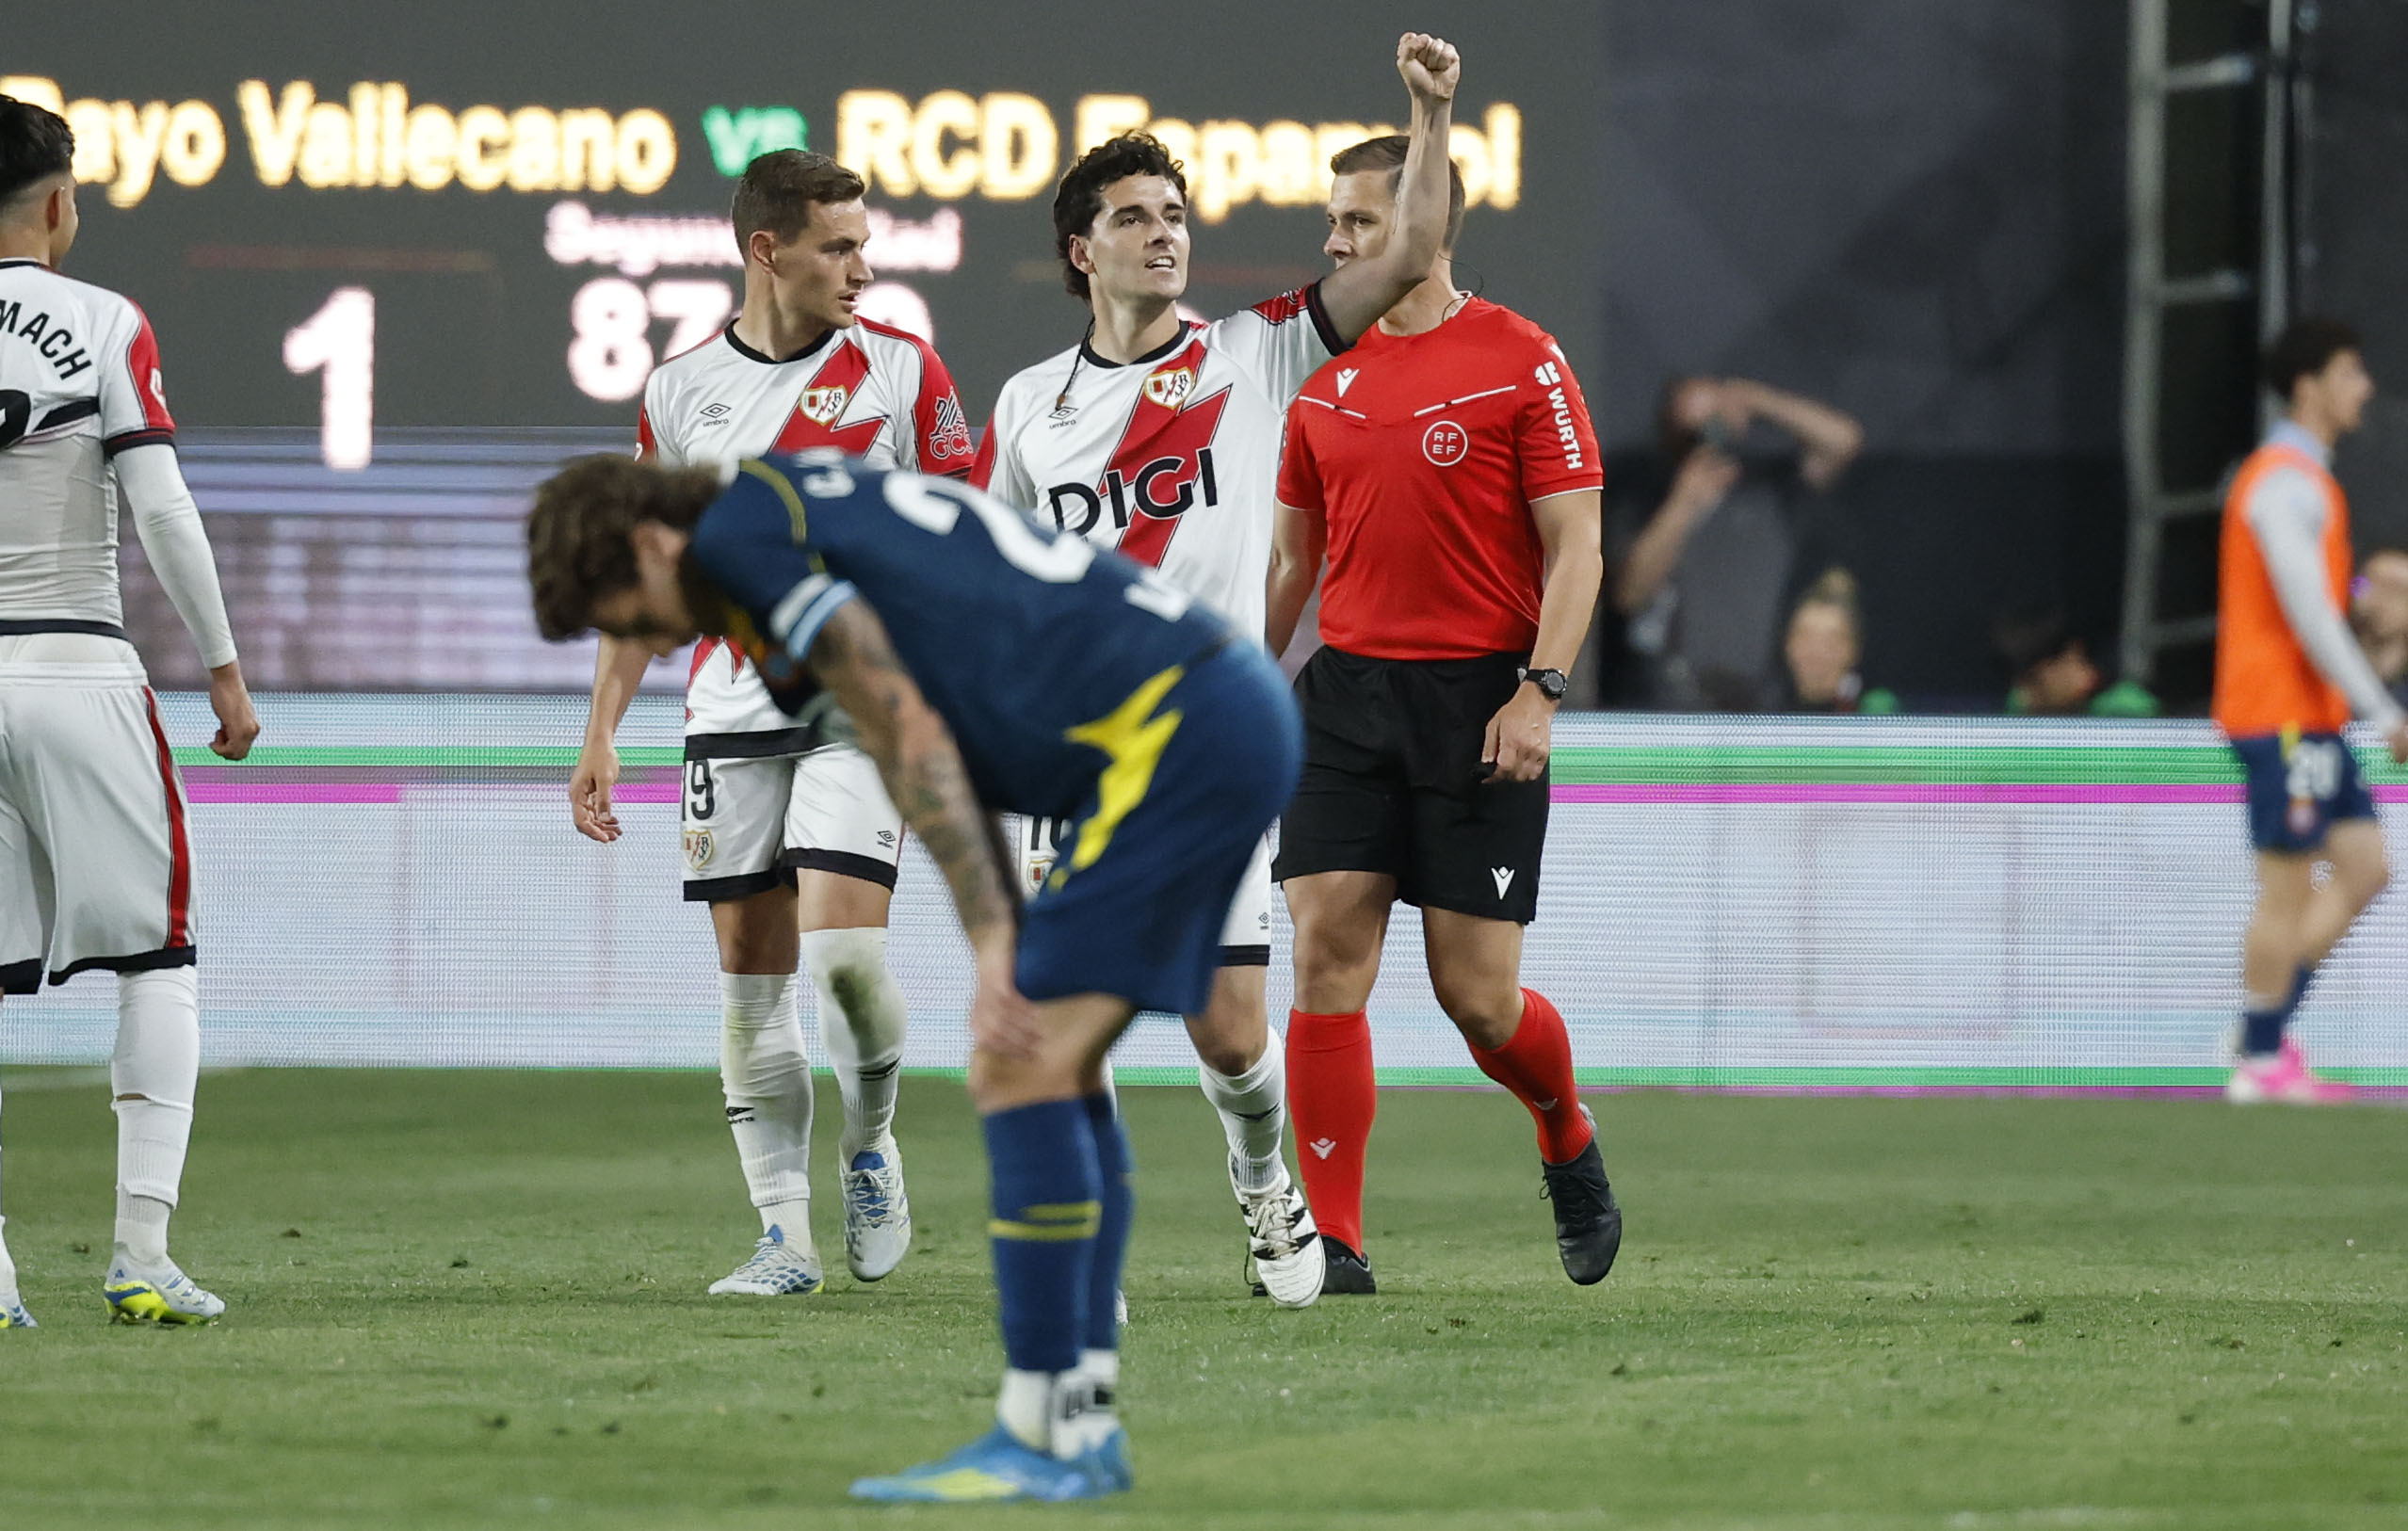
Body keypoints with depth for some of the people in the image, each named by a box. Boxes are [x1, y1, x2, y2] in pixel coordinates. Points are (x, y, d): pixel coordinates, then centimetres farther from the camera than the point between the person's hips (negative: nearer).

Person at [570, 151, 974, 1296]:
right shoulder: (680, 392, 7)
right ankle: (785, 1237, 6)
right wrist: (601, 731, 8)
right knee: (751, 970, 1)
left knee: (843, 945, -16)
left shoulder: (901, 371, 1)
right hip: (732, 714, 3)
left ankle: (870, 1144, 13)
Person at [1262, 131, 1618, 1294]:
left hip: (1480, 699, -4)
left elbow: (1575, 547, -6)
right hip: (1348, 690, 4)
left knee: (1476, 992, -3)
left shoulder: (1521, 361, -4)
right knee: (1327, 956, -8)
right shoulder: (1325, 376, 11)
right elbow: (1291, 554, 19)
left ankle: (1568, 1143, 29)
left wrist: (1538, 693, -16)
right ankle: (1332, 1241, -5)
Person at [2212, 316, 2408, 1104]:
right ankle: (2261, 1062, 2)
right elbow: (2310, 615, -20)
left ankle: (2268, 1028, 11)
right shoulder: (2284, 482, -15)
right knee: (2288, 887, -5)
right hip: (2283, 715, -10)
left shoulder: (2300, 477, 17)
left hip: (2311, 720, 10)